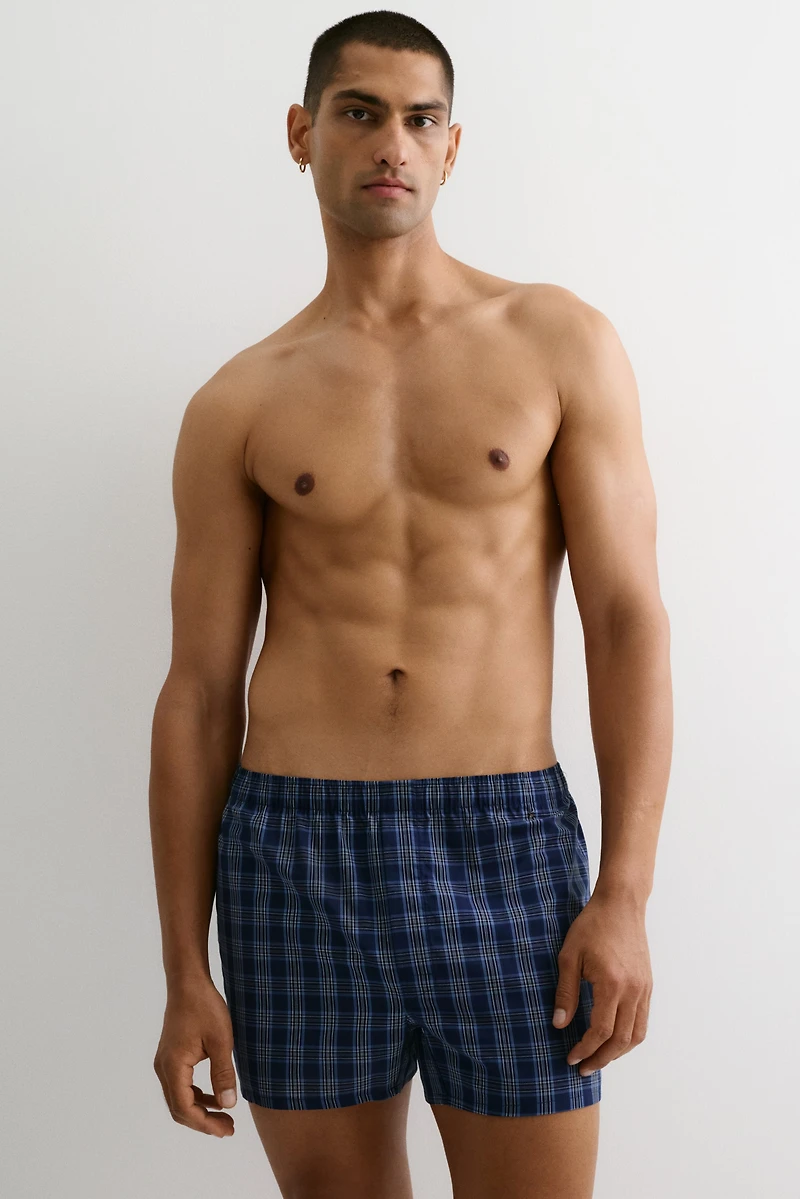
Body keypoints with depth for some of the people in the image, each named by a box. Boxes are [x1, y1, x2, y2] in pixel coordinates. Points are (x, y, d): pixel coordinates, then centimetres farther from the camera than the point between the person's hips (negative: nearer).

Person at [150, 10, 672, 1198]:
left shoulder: (562, 343, 4)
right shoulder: (239, 407, 6)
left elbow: (628, 619, 0)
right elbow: (200, 692, 6)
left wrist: (626, 893, -8)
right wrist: (185, 970, 4)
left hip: (507, 845, -1)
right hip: (296, 852, 1)